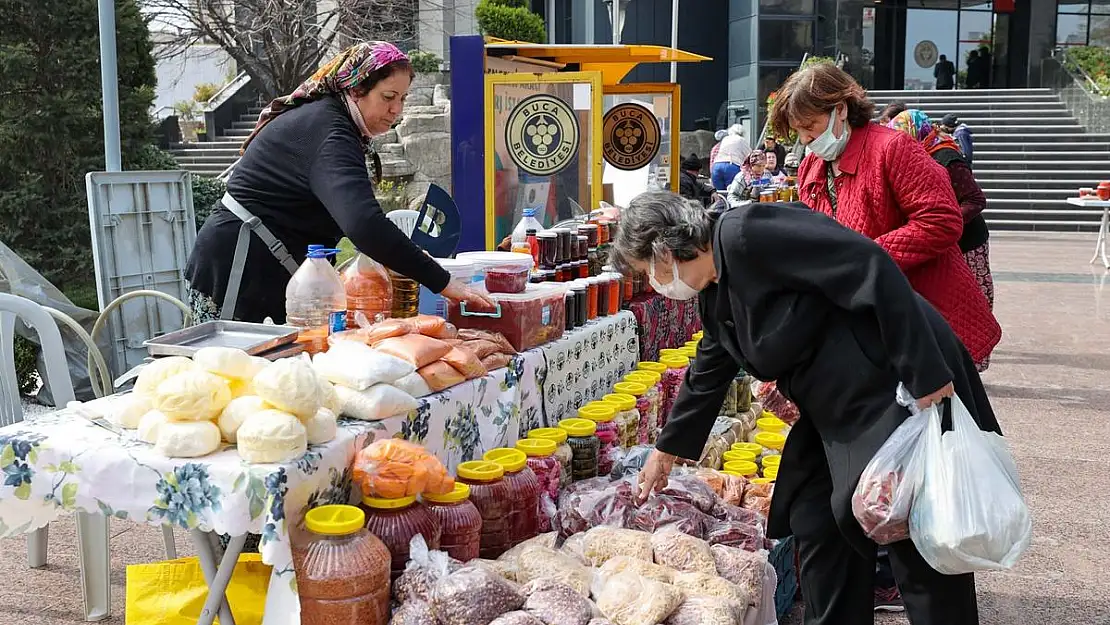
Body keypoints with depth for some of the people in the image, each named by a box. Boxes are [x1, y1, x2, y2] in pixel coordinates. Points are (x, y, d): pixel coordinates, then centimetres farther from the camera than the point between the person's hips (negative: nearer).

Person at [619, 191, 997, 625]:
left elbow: (869, 266, -25)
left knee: (918, 537, -1)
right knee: (812, 522, 11)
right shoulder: (714, 296, 11)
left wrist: (926, 374, -25)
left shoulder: (746, 234, -20)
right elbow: (707, 376, 25)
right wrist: (666, 451, 35)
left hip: (897, 386, -9)